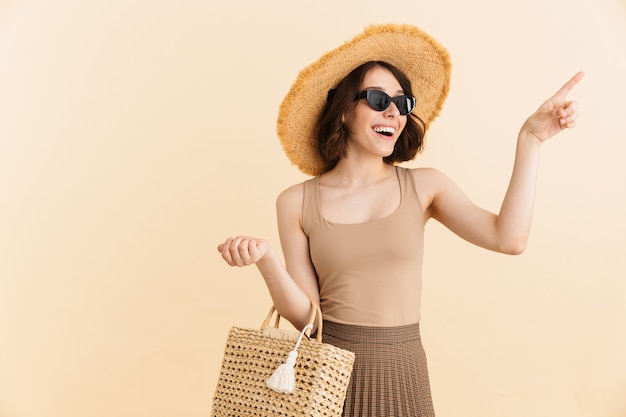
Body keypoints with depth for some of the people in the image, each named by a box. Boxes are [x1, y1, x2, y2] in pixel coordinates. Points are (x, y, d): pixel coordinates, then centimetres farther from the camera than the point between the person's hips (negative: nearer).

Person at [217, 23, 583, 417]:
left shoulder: (424, 186, -2)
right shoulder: (296, 203, -5)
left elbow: (509, 238, -15)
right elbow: (305, 314, -6)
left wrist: (530, 139, -12)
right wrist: (266, 259, -23)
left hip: (402, 374, 2)